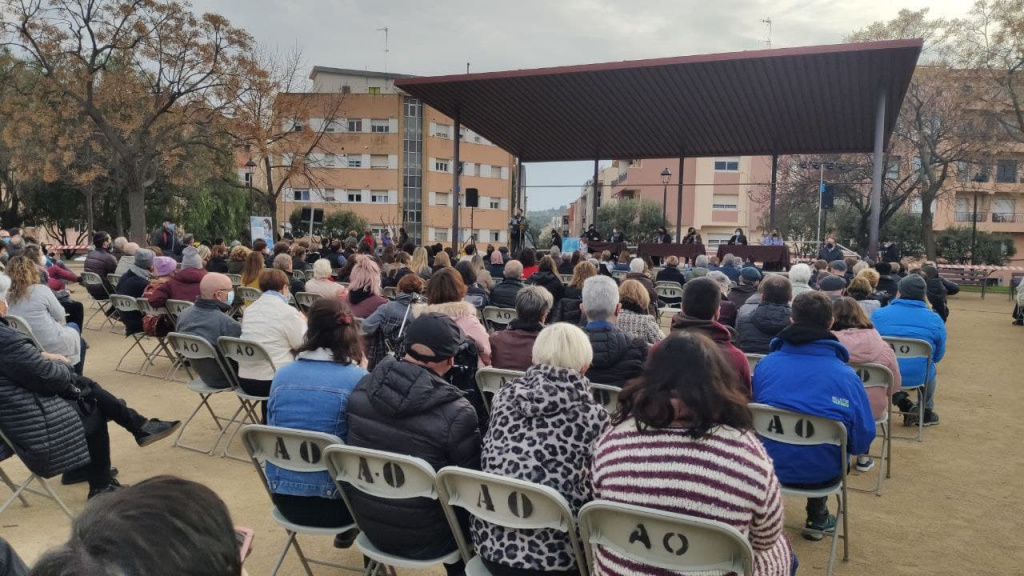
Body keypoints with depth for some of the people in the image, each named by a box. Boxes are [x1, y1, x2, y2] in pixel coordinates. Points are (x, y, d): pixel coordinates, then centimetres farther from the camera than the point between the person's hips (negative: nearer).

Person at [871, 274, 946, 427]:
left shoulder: (878, 314, -8)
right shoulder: (935, 319, -6)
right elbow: (938, 356, 5)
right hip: (919, 377, 1)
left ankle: (904, 404, 19)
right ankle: (926, 413, 48)